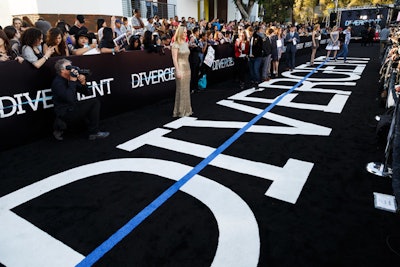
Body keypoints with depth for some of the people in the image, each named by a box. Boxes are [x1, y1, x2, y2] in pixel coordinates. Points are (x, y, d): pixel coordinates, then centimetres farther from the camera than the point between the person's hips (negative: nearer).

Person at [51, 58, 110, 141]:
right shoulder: (57, 82, -14)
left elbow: (87, 93, 11)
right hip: (65, 113, -9)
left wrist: (83, 83, -8)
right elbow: (70, 99, -31)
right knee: (94, 102, -13)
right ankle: (93, 133, -6)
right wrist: (72, 81, -24)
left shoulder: (69, 79, 10)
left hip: (72, 109, 9)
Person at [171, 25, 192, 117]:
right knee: (181, 90, -3)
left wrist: (188, 68, 14)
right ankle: (180, 111, 6)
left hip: (187, 68, 8)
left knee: (187, 89, 10)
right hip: (180, 68, -8)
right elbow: (174, 59, -13)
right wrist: (178, 71, -19)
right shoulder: (175, 44, -9)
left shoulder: (186, 43, 14)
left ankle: (186, 109, 19)